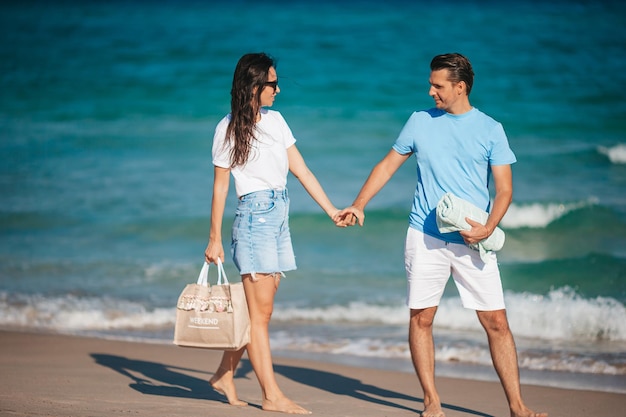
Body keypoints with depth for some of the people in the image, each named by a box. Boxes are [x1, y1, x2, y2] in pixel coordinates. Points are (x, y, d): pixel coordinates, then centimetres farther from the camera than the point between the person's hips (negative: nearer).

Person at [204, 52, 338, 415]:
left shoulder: (275, 120, 11)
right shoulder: (229, 128, -5)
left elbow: (302, 171, 12)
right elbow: (220, 186, -2)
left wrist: (333, 211, 7)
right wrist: (215, 239, -2)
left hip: (280, 215, 7)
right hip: (254, 216, -7)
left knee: (257, 308, 9)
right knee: (260, 310, -5)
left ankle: (225, 374, 22)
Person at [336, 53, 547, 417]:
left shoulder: (490, 129, 2)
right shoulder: (420, 122, 8)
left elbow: (504, 189, -1)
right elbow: (388, 165, 16)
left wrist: (488, 228, -16)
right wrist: (358, 206, 9)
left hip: (472, 240, -2)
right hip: (425, 236, 2)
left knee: (497, 322, -4)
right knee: (421, 319, 1)